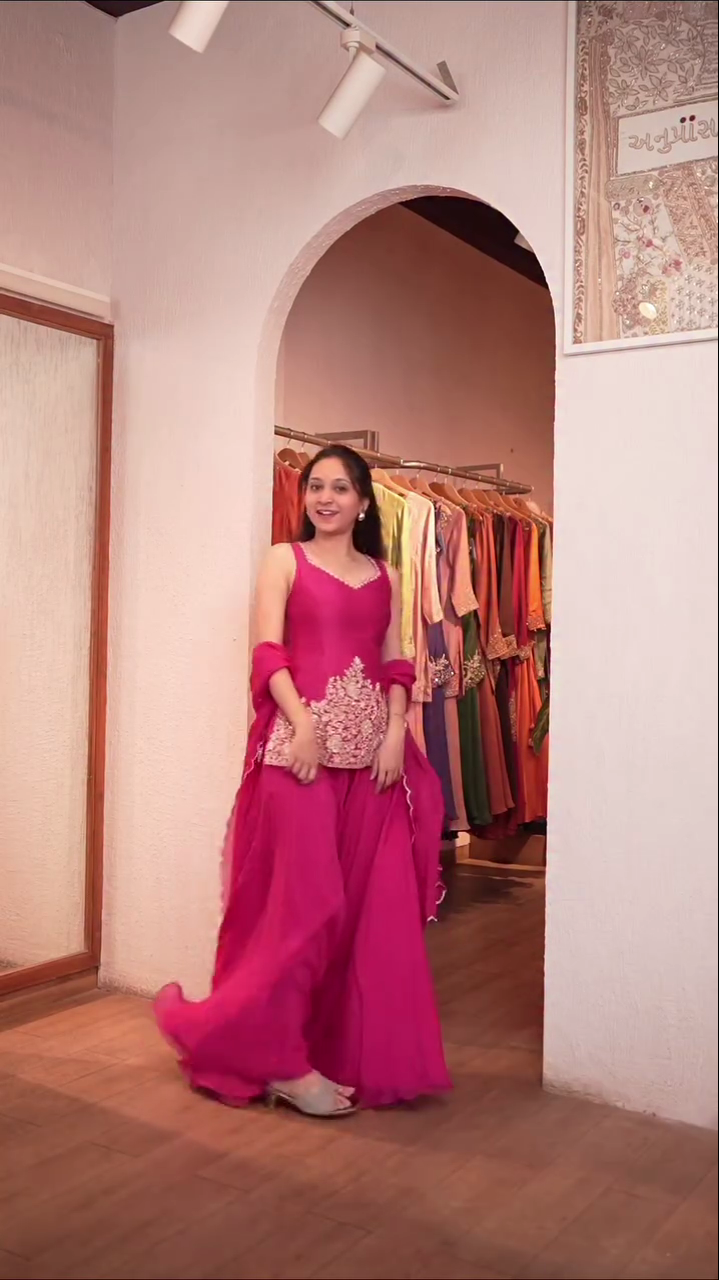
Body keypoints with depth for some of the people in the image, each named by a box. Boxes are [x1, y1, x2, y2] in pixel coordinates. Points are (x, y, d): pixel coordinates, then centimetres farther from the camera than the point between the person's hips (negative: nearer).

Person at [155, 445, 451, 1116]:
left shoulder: (385, 577, 17)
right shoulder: (284, 560, 6)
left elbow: (396, 665, 12)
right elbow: (267, 652, -5)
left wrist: (395, 732, -5)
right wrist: (302, 723, -18)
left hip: (371, 748, 4)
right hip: (299, 740, -4)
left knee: (374, 899, 5)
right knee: (302, 895, -6)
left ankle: (359, 1048, 19)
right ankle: (278, 1055, 5)